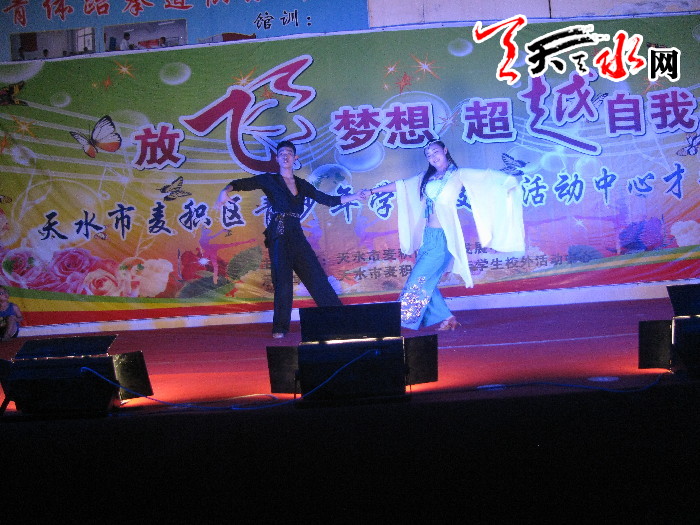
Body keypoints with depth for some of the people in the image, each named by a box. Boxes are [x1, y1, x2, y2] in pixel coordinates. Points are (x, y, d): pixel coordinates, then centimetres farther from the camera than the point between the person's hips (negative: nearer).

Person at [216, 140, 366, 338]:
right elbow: (241, 184, -4)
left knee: (317, 276, 4)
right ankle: (280, 328, 2)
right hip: (278, 236, -4)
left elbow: (328, 200, 18)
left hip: (297, 236, 4)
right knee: (283, 281, -7)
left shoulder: (302, 185, 17)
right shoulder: (269, 180, 5)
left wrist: (355, 196, 12)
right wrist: (226, 190, -25)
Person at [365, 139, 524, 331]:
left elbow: (486, 176, -9)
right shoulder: (426, 178, 16)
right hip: (427, 236, 6)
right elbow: (400, 185, 21)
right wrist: (372, 191, 22)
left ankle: (406, 320, -2)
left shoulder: (458, 175, 1)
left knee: (419, 279, -9)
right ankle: (446, 318, 14)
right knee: (427, 280, 3)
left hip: (444, 237, -6)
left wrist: (508, 179, -22)